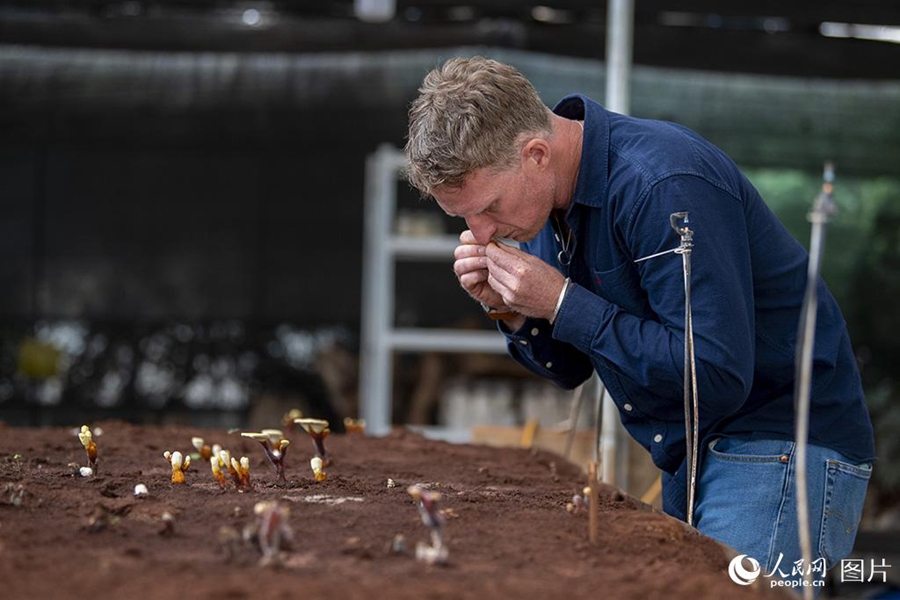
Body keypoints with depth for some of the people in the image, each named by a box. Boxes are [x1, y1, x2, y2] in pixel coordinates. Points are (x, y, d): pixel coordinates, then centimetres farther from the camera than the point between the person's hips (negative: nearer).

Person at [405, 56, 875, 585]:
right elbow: (571, 369, 14)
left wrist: (562, 304, -22)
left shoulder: (664, 188, -24)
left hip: (782, 446, -9)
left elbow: (718, 376, -26)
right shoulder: (544, 193, 4)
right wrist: (509, 309, -7)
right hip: (690, 460, 9)